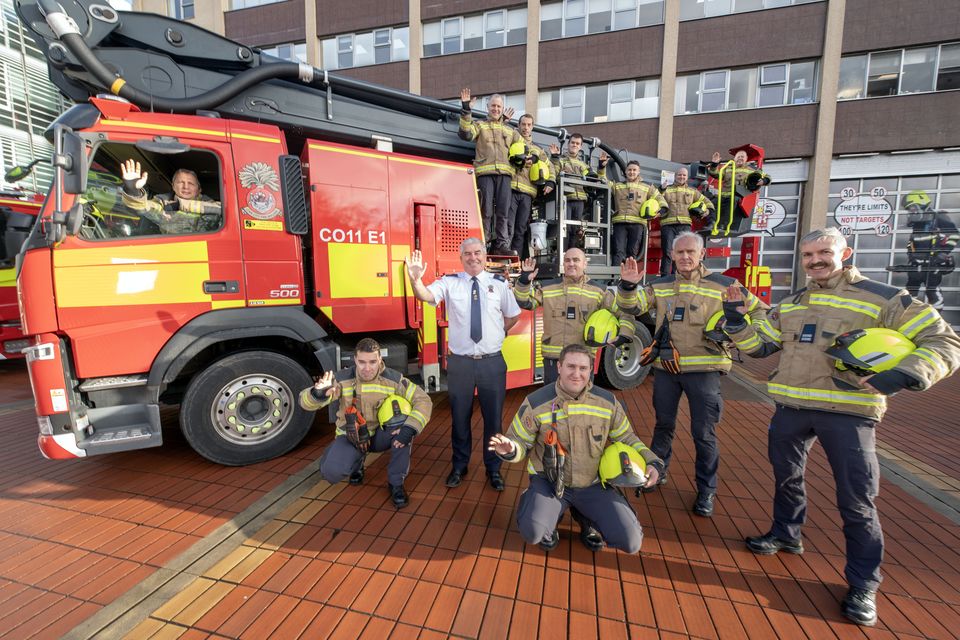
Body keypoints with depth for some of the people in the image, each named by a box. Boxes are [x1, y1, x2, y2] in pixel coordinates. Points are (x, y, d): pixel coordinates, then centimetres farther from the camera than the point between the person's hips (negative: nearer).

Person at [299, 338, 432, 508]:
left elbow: (423, 400, -17)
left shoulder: (393, 378, -17)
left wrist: (410, 429, -33)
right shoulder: (342, 379, -18)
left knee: (405, 423, -30)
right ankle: (357, 461, 14)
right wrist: (318, 394, -49)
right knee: (331, 471, -26)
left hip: (381, 434, 0)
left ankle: (396, 483, -10)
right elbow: (305, 401, -23)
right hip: (351, 437, 0)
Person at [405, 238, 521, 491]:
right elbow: (425, 296, -22)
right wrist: (416, 280, -41)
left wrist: (499, 332, 5)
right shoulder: (449, 282, -2)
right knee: (460, 417, 15)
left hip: (492, 362, 1)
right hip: (460, 362, 0)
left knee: (493, 417, 13)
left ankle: (493, 469, 36)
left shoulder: (499, 283, 2)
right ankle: (459, 466, 38)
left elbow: (513, 315, 14)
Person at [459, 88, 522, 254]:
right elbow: (466, 133, -4)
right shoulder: (479, 125, 16)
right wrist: (466, 111, -12)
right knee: (486, 210, -9)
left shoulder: (510, 130, 27)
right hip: (485, 173, -3)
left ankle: (502, 244, -3)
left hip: (504, 172, 3)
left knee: (503, 210, -4)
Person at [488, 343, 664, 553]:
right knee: (532, 533, -26)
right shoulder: (536, 403, -16)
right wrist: (509, 449, -31)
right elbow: (520, 443, -7)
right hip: (550, 482, -2)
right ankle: (551, 514, 12)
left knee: (631, 542, -8)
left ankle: (587, 517, 22)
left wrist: (651, 462, -8)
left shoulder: (608, 402, -6)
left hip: (593, 484, 3)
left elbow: (626, 438, 8)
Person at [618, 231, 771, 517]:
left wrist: (749, 338, -5)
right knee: (663, 424, 17)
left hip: (704, 369, -2)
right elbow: (631, 307, 0)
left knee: (704, 433, 4)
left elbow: (758, 309, 9)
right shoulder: (660, 286, 7)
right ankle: (658, 472, 37)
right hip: (666, 368, 3)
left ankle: (706, 491, 23)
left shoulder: (722, 285, 0)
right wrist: (628, 285, -16)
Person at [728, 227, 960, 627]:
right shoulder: (790, 304, 10)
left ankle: (863, 583, 24)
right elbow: (760, 346, 13)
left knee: (857, 502, 4)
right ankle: (785, 534, 43)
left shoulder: (883, 298, -5)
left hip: (848, 414, -4)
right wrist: (736, 321, -3)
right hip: (790, 410, 5)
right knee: (786, 476, 20)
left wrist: (906, 375, -24)